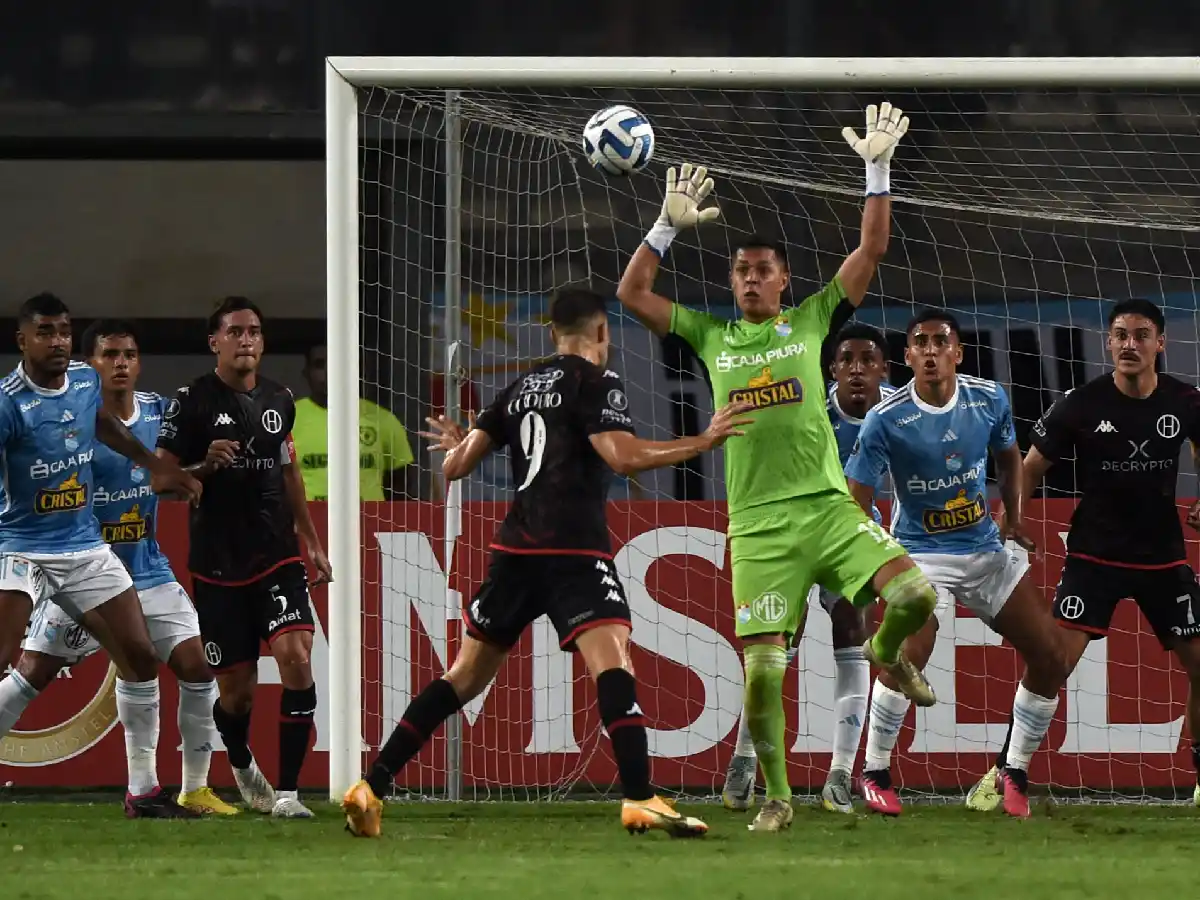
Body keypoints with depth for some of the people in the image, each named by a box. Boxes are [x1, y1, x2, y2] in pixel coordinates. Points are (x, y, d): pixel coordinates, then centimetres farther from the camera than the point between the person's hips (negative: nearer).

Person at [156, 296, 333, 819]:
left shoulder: (279, 400, 9)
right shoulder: (193, 402, -6)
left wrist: (312, 542, 23)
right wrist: (206, 466, -24)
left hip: (277, 558, 3)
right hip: (218, 567, -3)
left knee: (296, 658, -19)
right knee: (237, 690, 2)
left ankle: (286, 792, -16)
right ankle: (241, 766, 36)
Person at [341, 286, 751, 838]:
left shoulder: (521, 389, 18)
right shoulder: (596, 383, -1)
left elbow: (456, 465, 18)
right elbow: (624, 456, -16)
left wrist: (455, 445, 42)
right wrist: (702, 443, -8)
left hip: (514, 551, 7)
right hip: (574, 550, -7)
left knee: (467, 674, 14)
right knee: (612, 660, -17)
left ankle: (371, 787, 11)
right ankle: (639, 799, -35)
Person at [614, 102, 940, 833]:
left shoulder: (813, 320, 8)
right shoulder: (711, 335, 12)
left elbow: (871, 251, 3)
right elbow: (632, 293, 10)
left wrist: (879, 173, -6)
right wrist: (670, 227, 2)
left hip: (828, 505, -1)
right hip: (757, 525, 1)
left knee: (915, 594, -20)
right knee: (763, 669, -6)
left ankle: (887, 653, 16)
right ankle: (777, 798, 11)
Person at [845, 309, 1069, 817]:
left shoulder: (990, 400, -3)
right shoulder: (886, 421, -16)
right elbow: (856, 502, -14)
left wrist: (1014, 521, 11)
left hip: (987, 547, 5)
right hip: (922, 551, -5)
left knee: (1050, 658, 1)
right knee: (909, 654, -29)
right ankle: (875, 773, -11)